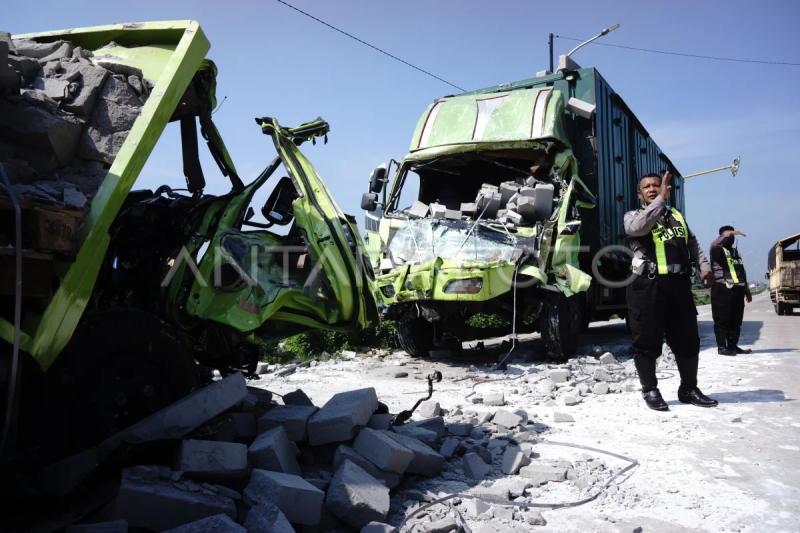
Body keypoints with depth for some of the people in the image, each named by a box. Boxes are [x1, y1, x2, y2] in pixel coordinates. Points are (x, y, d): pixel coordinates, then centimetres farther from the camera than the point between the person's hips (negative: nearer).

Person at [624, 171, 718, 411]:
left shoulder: (677, 216, 21)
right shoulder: (633, 216, 5)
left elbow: (692, 244, 21)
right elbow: (638, 227, -19)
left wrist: (704, 267, 5)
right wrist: (661, 199, -22)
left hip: (679, 284, 5)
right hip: (648, 285, -5)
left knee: (687, 339, 10)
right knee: (648, 341, -1)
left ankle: (689, 389, 24)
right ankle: (650, 391, 11)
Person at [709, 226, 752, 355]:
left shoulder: (736, 252, 25)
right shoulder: (718, 250, 2)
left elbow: (742, 272, 28)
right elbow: (714, 244, -25)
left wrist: (746, 290, 27)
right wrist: (729, 234, -32)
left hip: (737, 290, 8)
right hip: (722, 290, -8)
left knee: (736, 321, 10)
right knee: (722, 320, -6)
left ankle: (733, 345, 18)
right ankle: (722, 347, -2)